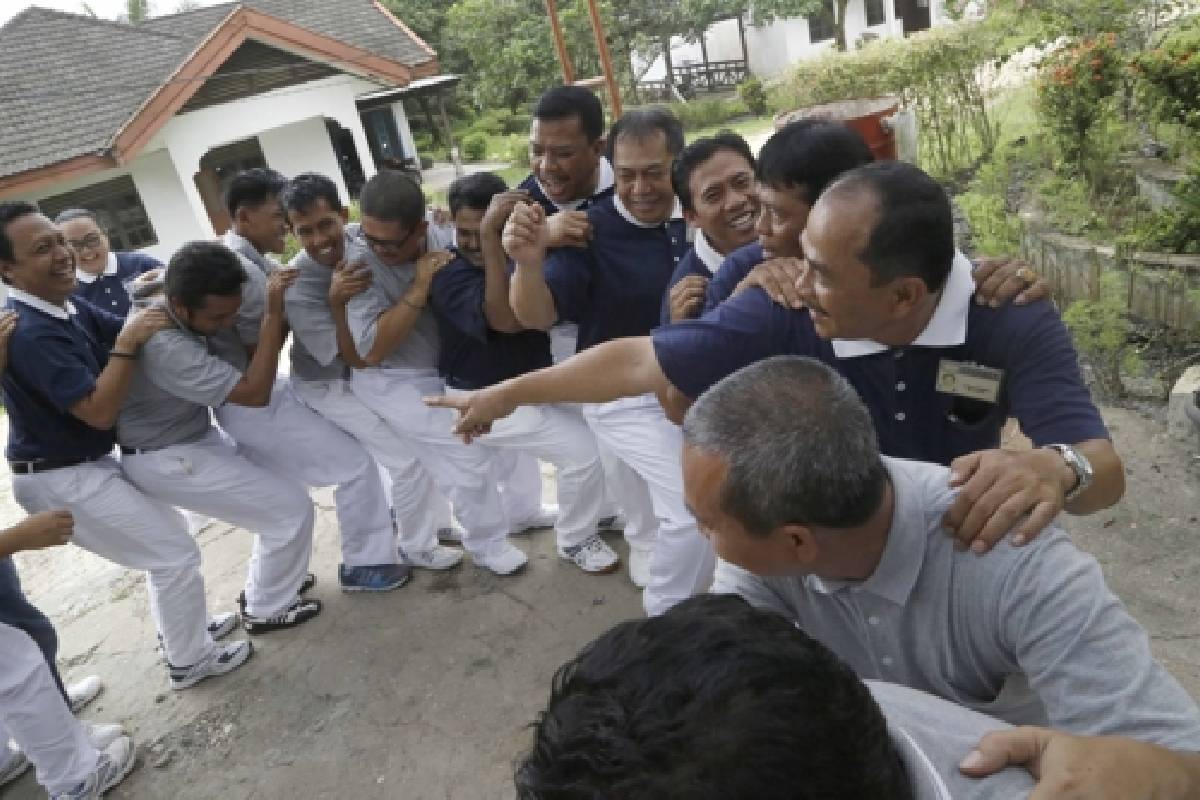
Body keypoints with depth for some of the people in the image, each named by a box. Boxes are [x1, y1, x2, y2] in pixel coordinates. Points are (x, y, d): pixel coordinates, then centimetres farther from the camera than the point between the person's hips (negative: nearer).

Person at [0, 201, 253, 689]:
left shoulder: (68, 307, 2)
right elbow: (98, 411, -29)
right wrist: (127, 343, -30)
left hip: (87, 464, 10)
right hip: (62, 480, -9)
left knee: (164, 539, 24)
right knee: (176, 553, -1)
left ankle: (181, 629, 43)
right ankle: (190, 661, 17)